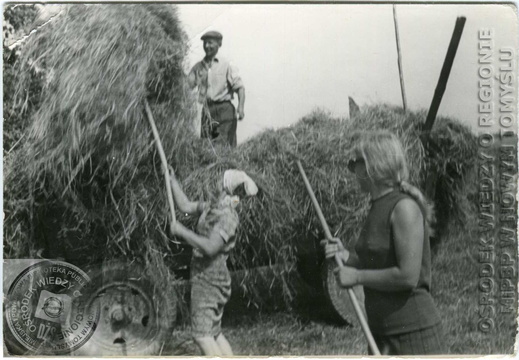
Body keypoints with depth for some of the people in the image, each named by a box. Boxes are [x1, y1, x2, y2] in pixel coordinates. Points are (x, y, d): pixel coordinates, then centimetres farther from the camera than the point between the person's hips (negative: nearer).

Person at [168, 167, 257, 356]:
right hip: (205, 278, 9)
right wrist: (172, 179, 18)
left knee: (202, 333, -10)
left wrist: (182, 231, -21)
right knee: (213, 332, 14)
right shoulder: (212, 207, 9)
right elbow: (185, 206, 20)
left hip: (209, 279, -9)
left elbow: (210, 247, -28)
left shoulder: (227, 215, -18)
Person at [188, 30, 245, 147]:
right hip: (207, 111, 4)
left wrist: (240, 108, -22)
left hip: (224, 109, -4)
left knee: (223, 146, -12)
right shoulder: (198, 67, 12)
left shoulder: (226, 66, -1)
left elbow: (239, 87, -7)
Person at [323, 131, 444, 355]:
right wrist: (347, 257, 3)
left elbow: (408, 276, -22)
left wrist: (357, 276, -13)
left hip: (414, 331, -9)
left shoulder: (404, 207, -16)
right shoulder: (378, 208, 11)